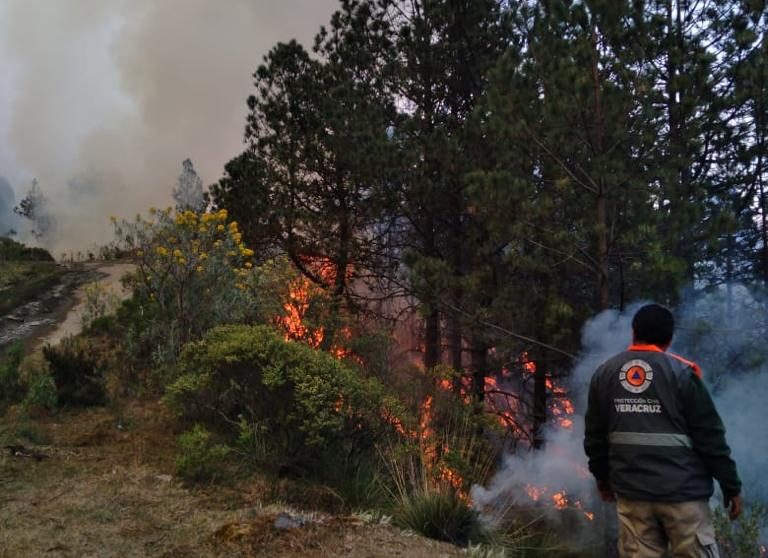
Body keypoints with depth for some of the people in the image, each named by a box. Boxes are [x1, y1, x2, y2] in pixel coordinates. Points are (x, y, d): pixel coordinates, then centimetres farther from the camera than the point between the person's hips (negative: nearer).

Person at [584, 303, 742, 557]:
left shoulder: (604, 373, 5)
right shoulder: (681, 373, -7)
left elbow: (594, 435, 11)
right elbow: (710, 436, -6)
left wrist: (602, 476, 23)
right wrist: (731, 486, 3)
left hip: (631, 491, 4)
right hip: (682, 490, -3)